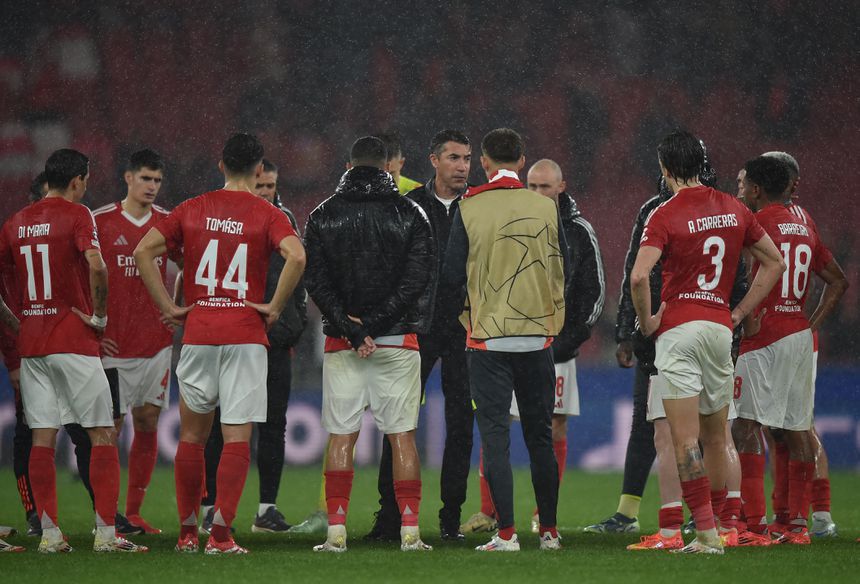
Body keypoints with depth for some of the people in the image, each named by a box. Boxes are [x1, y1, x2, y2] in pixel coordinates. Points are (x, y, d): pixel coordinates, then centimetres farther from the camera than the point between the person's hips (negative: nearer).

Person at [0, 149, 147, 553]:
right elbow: (95, 266, -23)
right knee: (102, 435, -1)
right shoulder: (77, 215, -7)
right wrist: (100, 314, -10)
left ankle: (49, 533, 3)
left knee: (42, 439, 5)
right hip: (74, 339, -5)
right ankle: (106, 531, -6)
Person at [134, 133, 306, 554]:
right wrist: (275, 307, -8)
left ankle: (187, 532, 17)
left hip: (197, 333, 3)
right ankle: (221, 534, -9)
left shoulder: (192, 210, 7)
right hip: (245, 334, -3)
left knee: (192, 434, 14)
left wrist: (168, 307, 4)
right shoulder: (267, 215, -2)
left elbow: (143, 251, 1)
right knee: (237, 437, -2)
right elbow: (296, 256, -20)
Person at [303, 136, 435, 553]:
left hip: (341, 344, 1)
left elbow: (315, 281, -5)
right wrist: (375, 326, -9)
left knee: (341, 437, 3)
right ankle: (410, 531, -1)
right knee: (402, 435, 3)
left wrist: (351, 329, -9)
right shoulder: (409, 214, 1)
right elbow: (418, 281, -7)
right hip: (398, 341, -1)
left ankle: (336, 531, -3)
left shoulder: (323, 216, 4)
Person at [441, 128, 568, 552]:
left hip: (488, 338, -2)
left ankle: (506, 533, -5)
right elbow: (562, 269, 7)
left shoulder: (470, 210, -6)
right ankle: (549, 530, 16)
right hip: (538, 335, 3)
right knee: (540, 435, 12)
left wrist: (454, 313, 15)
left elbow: (452, 274, -4)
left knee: (495, 436, 0)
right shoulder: (546, 208, 1)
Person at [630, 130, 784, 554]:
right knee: (714, 438, 15)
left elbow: (639, 276, -21)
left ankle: (706, 532, -13)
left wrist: (646, 320, -5)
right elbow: (775, 263, 17)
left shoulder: (665, 216, -8)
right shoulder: (733, 210, 9)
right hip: (720, 327, 5)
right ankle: (713, 527, 19)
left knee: (685, 439, -6)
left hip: (678, 328, -5)